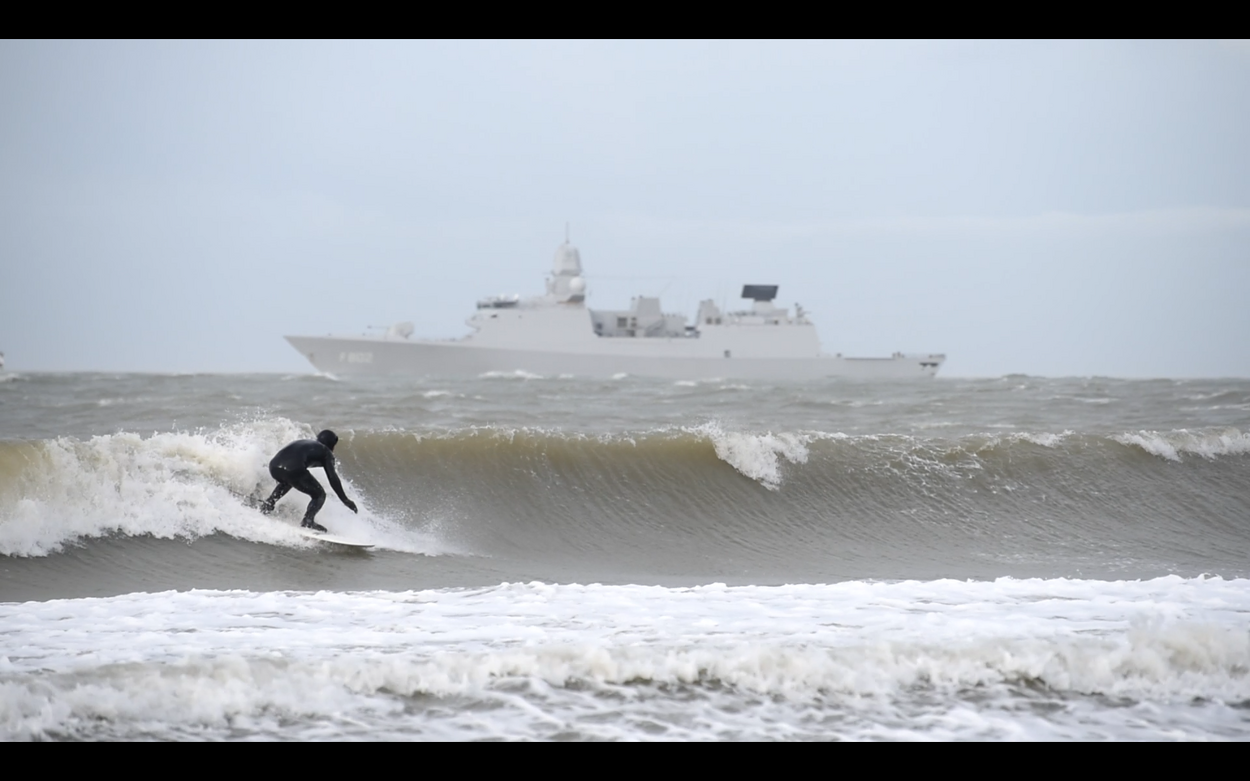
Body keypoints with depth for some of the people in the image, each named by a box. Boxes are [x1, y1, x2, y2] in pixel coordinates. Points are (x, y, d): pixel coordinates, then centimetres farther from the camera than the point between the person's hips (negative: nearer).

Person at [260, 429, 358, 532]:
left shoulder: (303, 443, 35)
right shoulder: (325, 452, 18)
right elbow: (332, 478, 6)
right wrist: (345, 500, 8)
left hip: (274, 465, 7)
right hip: (292, 470, -7)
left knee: (287, 481, 42)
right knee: (319, 495, 12)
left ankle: (269, 502, 24)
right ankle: (308, 521, -10)